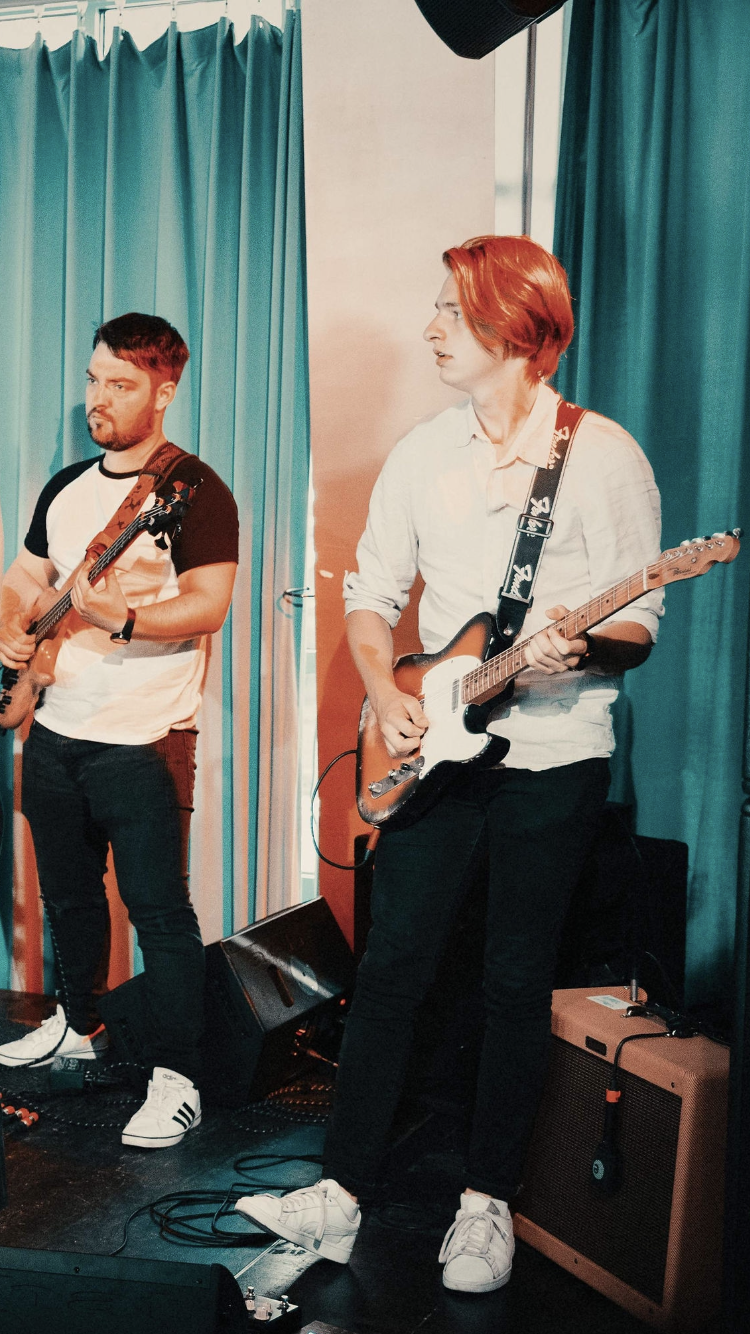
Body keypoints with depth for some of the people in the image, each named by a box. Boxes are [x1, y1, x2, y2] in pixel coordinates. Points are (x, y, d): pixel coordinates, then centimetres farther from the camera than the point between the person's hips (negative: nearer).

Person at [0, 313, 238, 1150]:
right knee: (67, 891, 20)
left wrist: (120, 617, -30)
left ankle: (176, 1080, 5)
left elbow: (207, 607, -17)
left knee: (157, 908, -4)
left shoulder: (192, 490, -9)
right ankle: (77, 1025, 40)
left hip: (142, 742, -7)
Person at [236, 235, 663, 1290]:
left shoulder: (602, 454, -7)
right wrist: (386, 692, -4)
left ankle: (488, 1202, 22)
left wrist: (581, 651, -28)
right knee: (392, 964, 4)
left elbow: (641, 622, -7)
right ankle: (342, 1194, 14)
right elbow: (370, 593, 12)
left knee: (517, 984, 6)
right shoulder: (422, 455, 7)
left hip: (554, 756, -4)